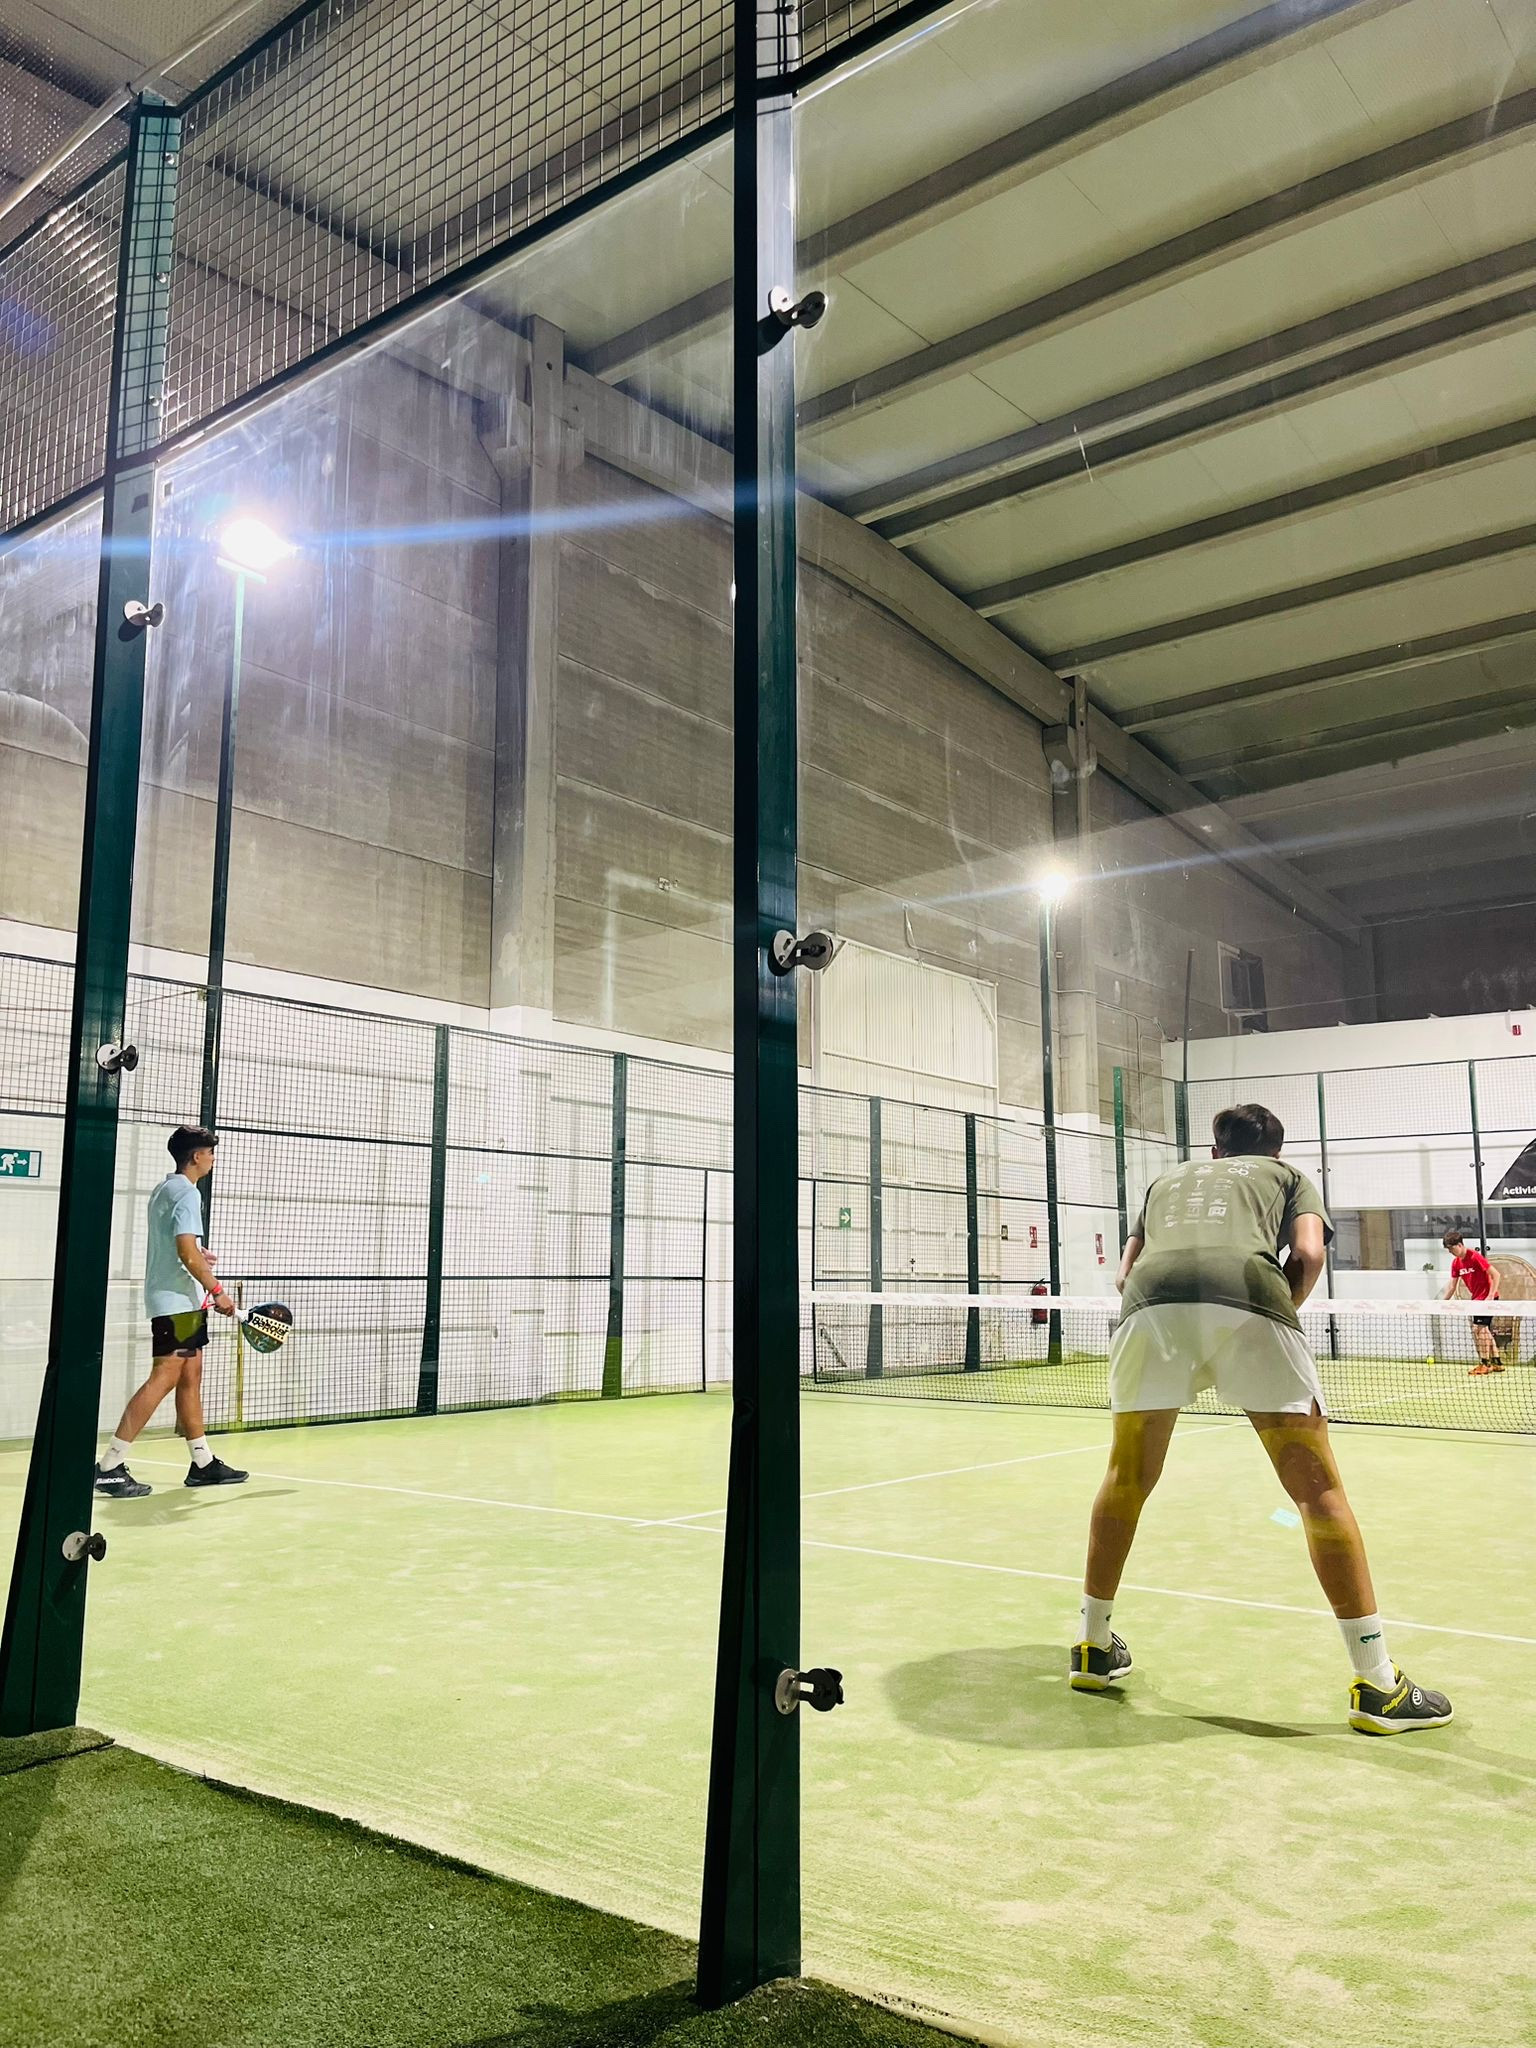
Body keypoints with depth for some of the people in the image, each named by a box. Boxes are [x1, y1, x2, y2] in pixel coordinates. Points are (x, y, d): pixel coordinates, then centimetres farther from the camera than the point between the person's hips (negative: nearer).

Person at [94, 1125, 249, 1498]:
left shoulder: (163, 1190, 16)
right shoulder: (186, 1193, -14)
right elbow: (187, 1252, -21)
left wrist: (198, 1258, 15)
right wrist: (217, 1291, -15)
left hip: (176, 1301, 10)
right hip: (178, 1302, -10)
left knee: (190, 1378, 12)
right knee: (163, 1379, -10)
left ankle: (202, 1463, 17)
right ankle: (110, 1467, -10)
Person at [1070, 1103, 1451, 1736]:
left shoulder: (1166, 1180, 38)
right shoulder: (1290, 1176, 31)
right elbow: (1308, 1255, 11)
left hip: (1150, 1303, 2)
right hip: (1250, 1302, -2)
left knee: (1126, 1479, 19)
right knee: (1318, 1488, 8)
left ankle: (1093, 1647, 27)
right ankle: (1377, 1684, 10)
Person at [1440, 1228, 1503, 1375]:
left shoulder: (1475, 1257, -20)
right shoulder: (1456, 1263, 4)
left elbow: (1496, 1275, -21)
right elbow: (1452, 1286, 8)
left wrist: (1490, 1297, -25)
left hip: (1487, 1298, -9)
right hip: (1477, 1299, 9)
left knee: (1478, 1328, -11)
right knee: (1484, 1330, 13)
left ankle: (1485, 1364, -3)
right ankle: (1497, 1362, 22)